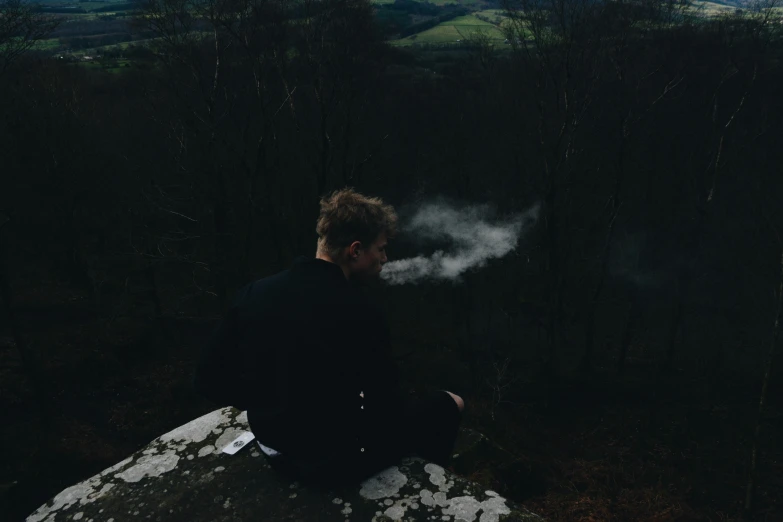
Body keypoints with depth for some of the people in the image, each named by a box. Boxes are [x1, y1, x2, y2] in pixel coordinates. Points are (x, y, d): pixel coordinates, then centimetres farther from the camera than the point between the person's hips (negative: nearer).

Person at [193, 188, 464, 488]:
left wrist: (277, 409, 9)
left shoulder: (254, 291, -8)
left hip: (274, 448, 6)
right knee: (447, 404, 15)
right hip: (336, 460, -6)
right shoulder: (359, 312, -24)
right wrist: (410, 406, 10)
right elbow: (388, 409, -14)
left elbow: (208, 380, -2)